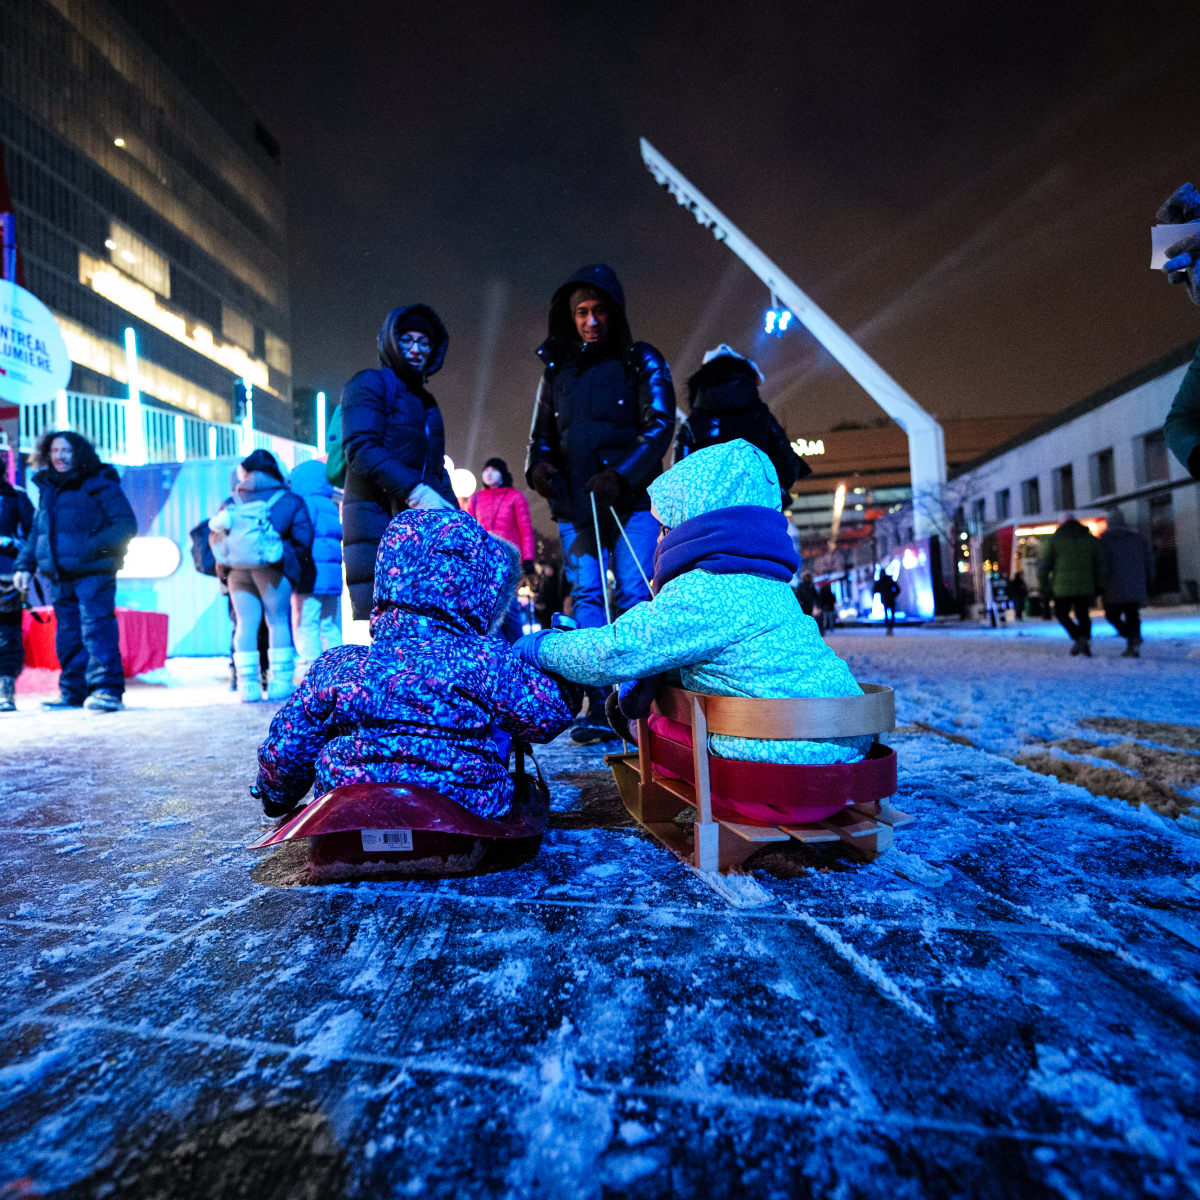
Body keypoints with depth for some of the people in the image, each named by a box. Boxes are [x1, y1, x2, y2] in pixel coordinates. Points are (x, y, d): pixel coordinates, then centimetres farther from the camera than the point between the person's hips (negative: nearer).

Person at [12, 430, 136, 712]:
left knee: (96, 629, -14)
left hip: (93, 573, -7)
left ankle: (107, 689, -13)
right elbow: (36, 532, 25)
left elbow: (126, 525, -9)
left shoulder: (100, 483, -2)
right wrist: (24, 565, 17)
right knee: (67, 636, 10)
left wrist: (94, 547, -20)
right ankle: (73, 692, 18)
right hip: (59, 577, 7)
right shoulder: (46, 488, 18)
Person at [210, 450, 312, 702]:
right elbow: (303, 539, 5)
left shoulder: (231, 502, 21)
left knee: (245, 624, 5)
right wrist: (291, 560, 19)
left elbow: (214, 536, 15)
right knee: (278, 621, 2)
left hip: (237, 568, 3)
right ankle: (280, 683, -1)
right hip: (271, 566, -3)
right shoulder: (290, 501, 13)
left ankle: (247, 684, 4)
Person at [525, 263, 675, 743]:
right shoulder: (556, 370, 18)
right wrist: (538, 465, -1)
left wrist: (621, 474, -19)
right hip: (575, 505, 3)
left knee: (635, 594, -10)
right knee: (585, 595, -4)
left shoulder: (641, 361, 7)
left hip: (631, 500, -3)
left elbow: (660, 426, -5)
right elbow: (541, 436, 22)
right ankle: (595, 709, -3)